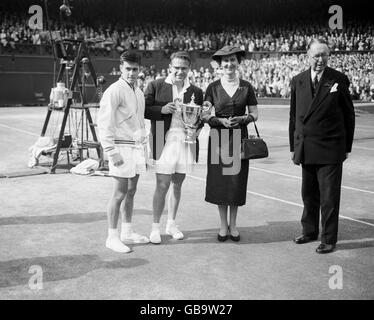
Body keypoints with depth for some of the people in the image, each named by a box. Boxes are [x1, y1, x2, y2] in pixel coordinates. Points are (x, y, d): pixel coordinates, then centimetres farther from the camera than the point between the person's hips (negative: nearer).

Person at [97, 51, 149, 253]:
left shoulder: (138, 92, 14)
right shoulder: (114, 91, -11)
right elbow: (104, 123, -15)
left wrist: (143, 145, 17)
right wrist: (112, 152, -19)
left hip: (137, 147, 8)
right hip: (122, 148, -8)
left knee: (131, 192, 13)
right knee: (120, 193, -5)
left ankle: (127, 232, 23)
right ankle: (112, 238, 5)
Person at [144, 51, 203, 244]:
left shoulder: (196, 92, 10)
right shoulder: (155, 86, 2)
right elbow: (144, 110, -1)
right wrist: (162, 110, -17)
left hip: (186, 142, 4)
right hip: (164, 141, -3)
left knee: (177, 185, 13)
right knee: (162, 186, -4)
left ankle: (171, 224, 27)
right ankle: (155, 227, 11)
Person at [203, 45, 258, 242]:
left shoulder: (246, 87, 4)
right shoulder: (213, 88, 3)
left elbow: (255, 114, 6)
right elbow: (205, 115, 3)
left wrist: (242, 119, -13)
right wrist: (220, 121, -14)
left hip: (239, 137, 0)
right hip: (218, 138, 0)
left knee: (237, 180, 2)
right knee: (219, 181, 1)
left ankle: (233, 224, 18)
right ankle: (223, 225, 16)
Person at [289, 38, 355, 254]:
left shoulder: (339, 80, -4)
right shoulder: (298, 81, 6)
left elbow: (349, 115, 1)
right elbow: (294, 116, 10)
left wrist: (347, 147, 1)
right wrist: (294, 146, 9)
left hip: (330, 149, -4)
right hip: (305, 150, 4)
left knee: (329, 197, 2)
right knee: (308, 194, 16)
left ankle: (329, 239, 15)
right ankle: (310, 231, 33)